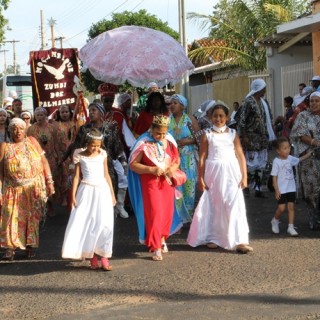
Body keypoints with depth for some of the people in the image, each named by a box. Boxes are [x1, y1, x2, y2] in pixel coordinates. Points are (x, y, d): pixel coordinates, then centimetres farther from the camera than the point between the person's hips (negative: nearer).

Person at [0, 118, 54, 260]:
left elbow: (44, 161, 5)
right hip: (13, 189, -1)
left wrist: (49, 182, -1)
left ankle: (30, 245, 19)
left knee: (32, 217, 7)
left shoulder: (32, 141, 5)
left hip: (34, 188, 1)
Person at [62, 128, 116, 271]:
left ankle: (103, 256, 0)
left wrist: (112, 194, 14)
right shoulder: (80, 156, 1)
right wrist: (73, 196, -4)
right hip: (86, 191, -1)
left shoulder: (102, 155, 6)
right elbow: (76, 176, 2)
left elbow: (106, 175, 12)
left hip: (102, 190, 1)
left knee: (104, 223, -6)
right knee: (85, 223, -4)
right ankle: (92, 256, 5)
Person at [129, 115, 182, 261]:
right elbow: (133, 164, -11)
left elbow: (177, 159, 13)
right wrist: (151, 169, -21)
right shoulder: (144, 143, -12)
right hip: (150, 182, -4)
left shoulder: (169, 141, 1)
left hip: (167, 182, 4)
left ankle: (162, 239, 32)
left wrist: (173, 168, -10)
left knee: (167, 212, 10)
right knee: (154, 213, -6)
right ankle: (155, 247, 3)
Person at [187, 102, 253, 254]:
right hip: (213, 172, 0)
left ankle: (239, 241, -3)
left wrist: (244, 176, 0)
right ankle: (212, 238, 21)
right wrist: (201, 178, -3)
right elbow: (202, 158, 1)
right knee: (213, 205, 8)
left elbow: (241, 156, 5)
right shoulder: (207, 135, 4)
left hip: (231, 173, 1)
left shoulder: (232, 134, 7)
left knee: (235, 205, -4)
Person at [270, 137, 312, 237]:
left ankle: (291, 227, 7)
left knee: (291, 206, 2)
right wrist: (276, 190, -14)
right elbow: (274, 177, -11)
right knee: (281, 208, -6)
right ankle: (275, 221, 23)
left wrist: (309, 153, 11)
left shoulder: (290, 158, 4)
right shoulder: (276, 161, -13)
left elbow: (299, 160, 23)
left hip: (291, 188, 5)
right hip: (281, 189, -5)